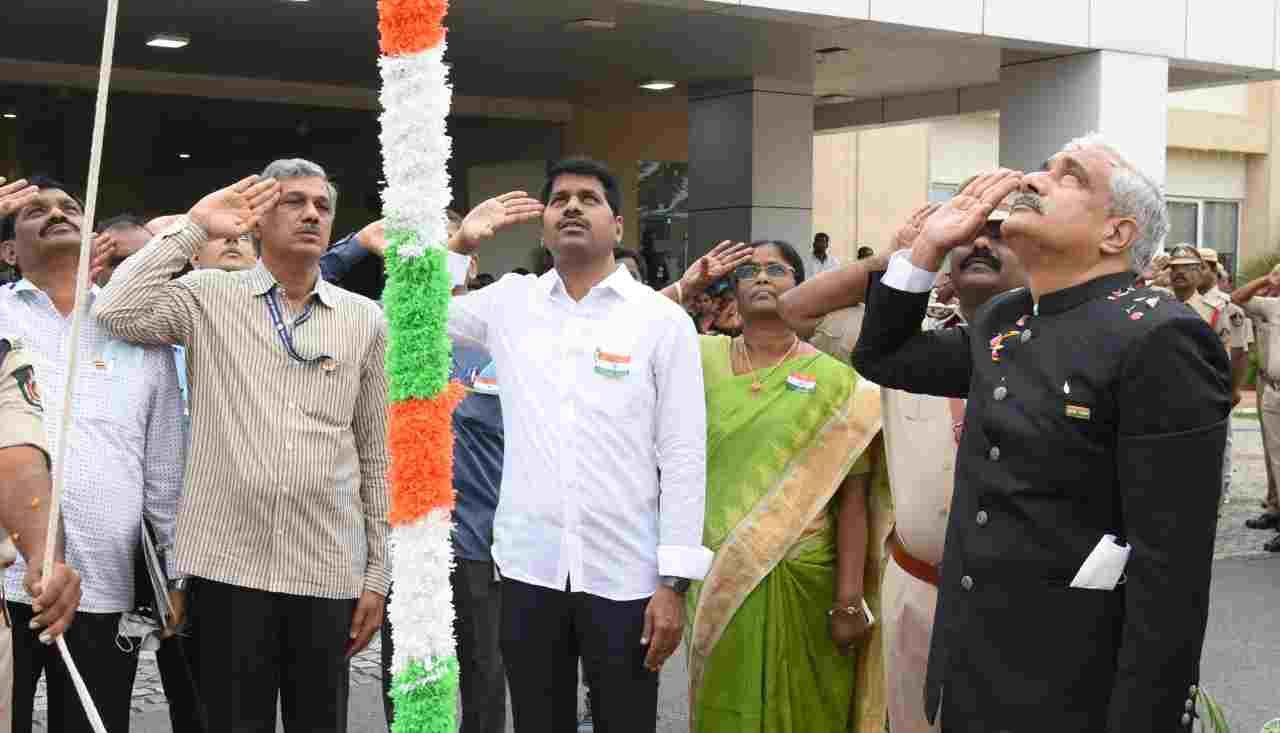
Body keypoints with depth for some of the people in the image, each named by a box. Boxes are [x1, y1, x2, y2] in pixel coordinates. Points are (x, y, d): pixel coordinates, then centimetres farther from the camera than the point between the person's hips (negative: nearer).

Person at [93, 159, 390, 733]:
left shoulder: (364, 320, 8)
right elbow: (116, 311, -14)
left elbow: (377, 458, 9)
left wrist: (377, 575, 7)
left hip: (329, 571, 2)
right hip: (226, 566, -1)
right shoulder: (208, 298, 5)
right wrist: (195, 227, -5)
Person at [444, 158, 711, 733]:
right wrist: (460, 243, 1)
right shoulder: (509, 302, 6)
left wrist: (675, 582, -8)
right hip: (529, 568, 2)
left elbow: (684, 456, -4)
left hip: (624, 575, -2)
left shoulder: (663, 319, -2)